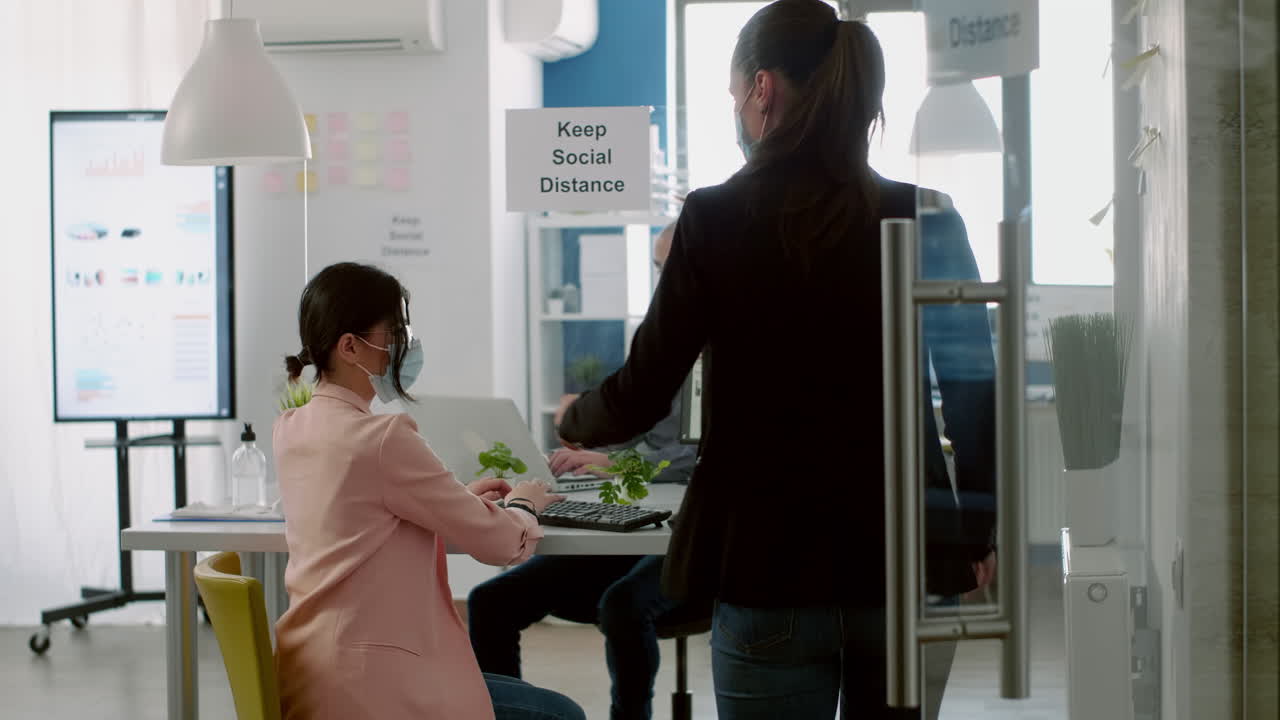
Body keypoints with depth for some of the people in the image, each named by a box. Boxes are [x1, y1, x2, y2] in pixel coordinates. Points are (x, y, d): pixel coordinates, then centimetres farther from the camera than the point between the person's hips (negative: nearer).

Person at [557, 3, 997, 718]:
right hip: (905, 562, 3)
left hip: (771, 569, -2)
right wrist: (976, 537, 15)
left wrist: (573, 422, 17)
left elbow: (644, 393, -5)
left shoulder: (717, 220, -8)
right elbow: (976, 392, 3)